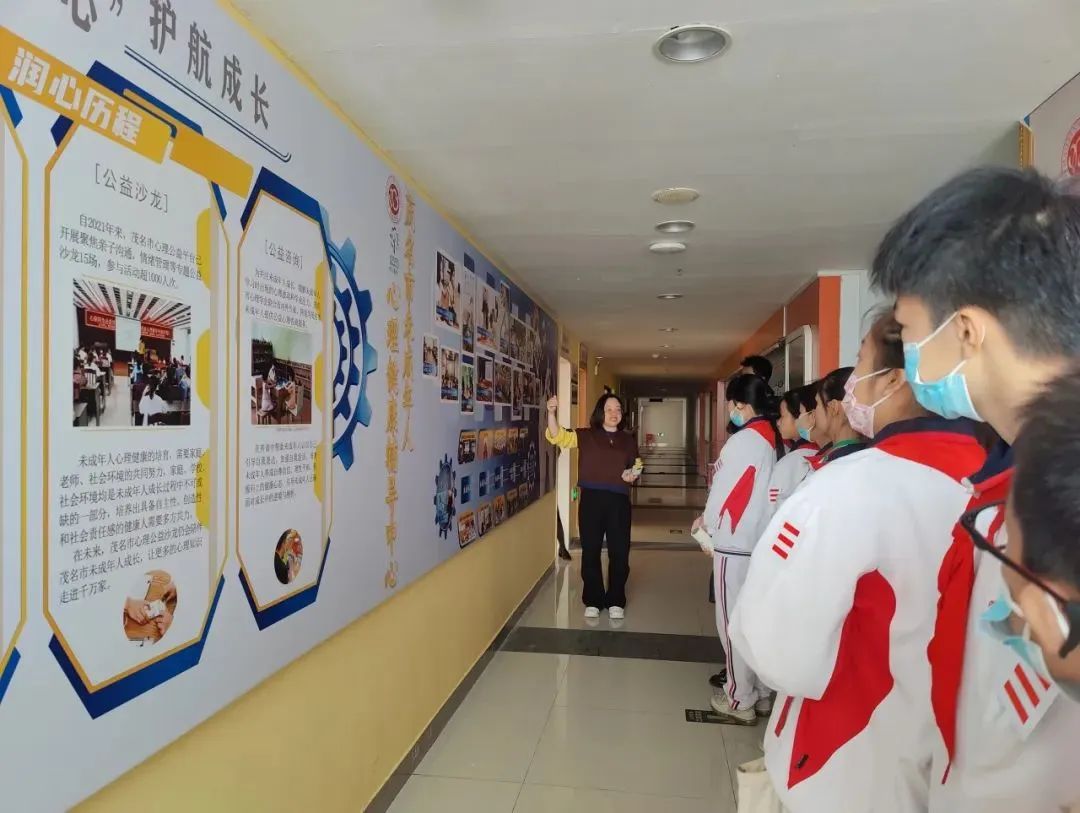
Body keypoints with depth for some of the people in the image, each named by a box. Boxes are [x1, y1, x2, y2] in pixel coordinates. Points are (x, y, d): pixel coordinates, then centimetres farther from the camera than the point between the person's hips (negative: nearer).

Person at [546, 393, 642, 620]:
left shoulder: (629, 440, 9)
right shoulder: (586, 436, 2)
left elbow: (637, 467, 18)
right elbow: (557, 437, -8)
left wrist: (634, 475, -5)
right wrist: (551, 412, -23)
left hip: (619, 501, 2)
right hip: (591, 499, -1)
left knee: (619, 552, 6)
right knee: (591, 551, 6)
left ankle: (616, 601, 21)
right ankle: (593, 601, 21)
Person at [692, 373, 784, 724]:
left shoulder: (742, 441, -18)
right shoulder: (776, 440, 6)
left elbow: (725, 494, -14)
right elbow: (757, 493, 9)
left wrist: (708, 530, 4)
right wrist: (711, 519, 11)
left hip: (736, 545, -8)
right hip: (763, 543, 8)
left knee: (734, 622, 5)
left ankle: (740, 700, 15)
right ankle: (761, 692, 28)